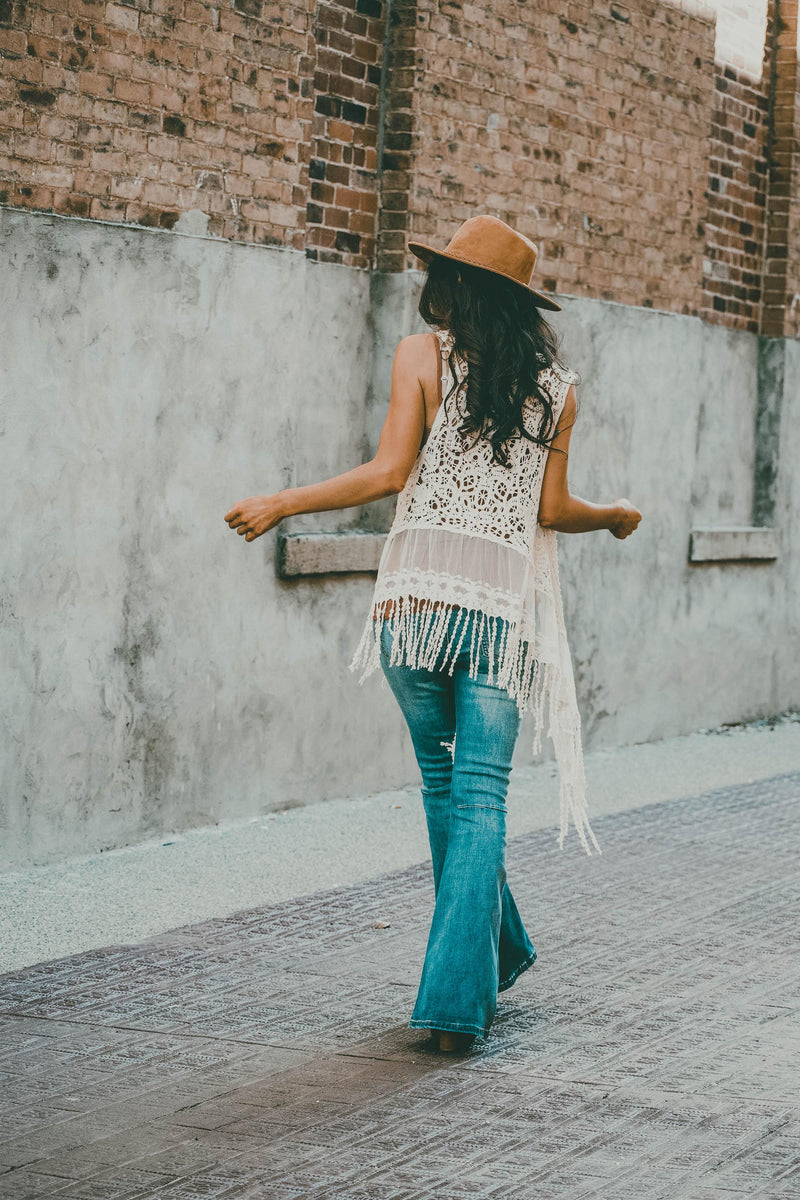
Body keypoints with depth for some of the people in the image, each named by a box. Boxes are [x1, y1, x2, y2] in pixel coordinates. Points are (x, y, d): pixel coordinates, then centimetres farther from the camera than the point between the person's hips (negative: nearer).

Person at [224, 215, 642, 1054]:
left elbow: (389, 472, -5)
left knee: (442, 780, 16)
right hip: (505, 600, 1)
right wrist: (617, 516, 29)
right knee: (480, 794, 0)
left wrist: (280, 505, 3)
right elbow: (551, 510, 8)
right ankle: (456, 997, -8)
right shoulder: (555, 385, 10)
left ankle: (496, 952, 26)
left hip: (421, 590, -1)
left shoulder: (422, 355, 3)